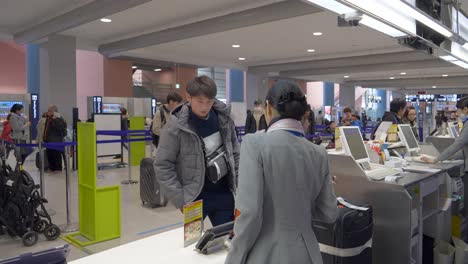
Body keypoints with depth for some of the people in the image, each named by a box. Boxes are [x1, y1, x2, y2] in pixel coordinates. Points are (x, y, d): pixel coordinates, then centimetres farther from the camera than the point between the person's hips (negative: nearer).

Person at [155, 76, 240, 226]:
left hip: (224, 191, 4)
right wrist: (180, 199, -13)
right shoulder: (175, 127, -15)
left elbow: (235, 152, 8)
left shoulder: (224, 118, -2)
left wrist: (240, 184, 5)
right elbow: (163, 166, -11)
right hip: (195, 196, -3)